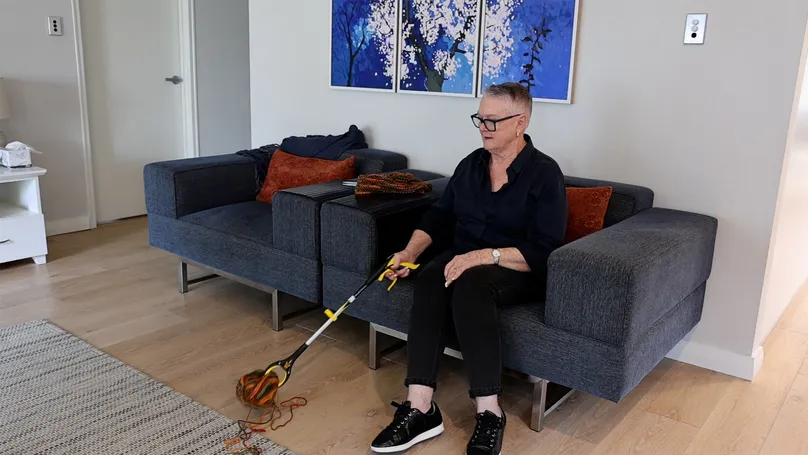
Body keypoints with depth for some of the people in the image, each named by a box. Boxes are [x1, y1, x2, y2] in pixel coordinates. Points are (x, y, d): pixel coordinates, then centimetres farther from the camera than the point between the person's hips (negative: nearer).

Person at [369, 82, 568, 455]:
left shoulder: (544, 173, -9)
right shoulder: (471, 163, 10)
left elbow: (543, 252, -17)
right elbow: (439, 215, 10)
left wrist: (486, 256, -28)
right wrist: (410, 251, -6)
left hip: (519, 272, -5)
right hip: (462, 258, 5)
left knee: (469, 282, -37)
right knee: (430, 277, -30)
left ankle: (489, 414, -32)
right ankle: (419, 409, -36)